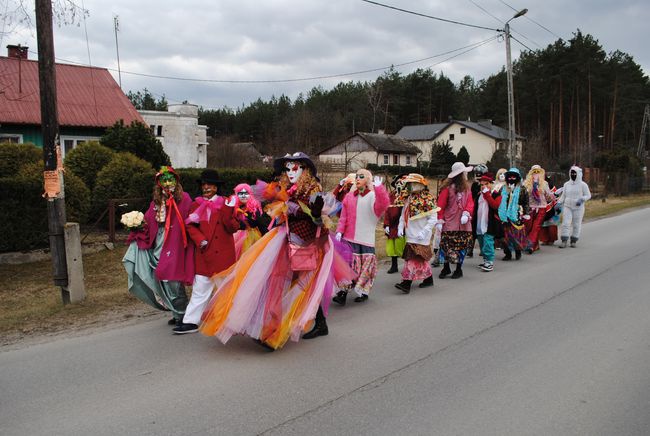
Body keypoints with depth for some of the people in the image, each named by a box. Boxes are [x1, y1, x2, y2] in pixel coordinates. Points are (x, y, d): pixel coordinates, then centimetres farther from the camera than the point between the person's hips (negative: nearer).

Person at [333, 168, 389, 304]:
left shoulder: (373, 195, -2)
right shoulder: (350, 196, 10)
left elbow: (383, 205, -24)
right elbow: (344, 216, 9)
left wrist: (379, 188, -32)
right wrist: (340, 231, -3)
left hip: (366, 239, -3)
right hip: (349, 238, 3)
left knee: (365, 265, 4)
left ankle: (363, 292, 20)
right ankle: (343, 292, 0)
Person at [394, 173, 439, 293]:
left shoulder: (427, 199, -9)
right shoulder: (409, 198, 11)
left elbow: (433, 219, -12)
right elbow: (403, 215, 15)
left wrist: (423, 232, -19)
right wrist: (401, 227, 0)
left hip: (420, 237, -7)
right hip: (410, 235, 7)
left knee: (413, 258, -11)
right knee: (421, 259, 15)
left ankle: (406, 283, -14)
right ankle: (429, 279, 28)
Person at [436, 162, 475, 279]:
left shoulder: (466, 187, 11)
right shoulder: (448, 187, -7)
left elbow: (470, 202, 4)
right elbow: (441, 205, -9)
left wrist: (467, 213, -14)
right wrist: (440, 220, -15)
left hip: (463, 223, 5)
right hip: (449, 222, -4)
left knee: (462, 245, 6)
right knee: (446, 245, -4)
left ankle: (459, 269, 19)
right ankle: (446, 268, 15)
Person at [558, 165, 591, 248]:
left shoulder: (583, 185, -1)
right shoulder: (566, 184, 10)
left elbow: (588, 195, 1)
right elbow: (563, 196, 15)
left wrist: (582, 199, -17)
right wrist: (559, 203, 2)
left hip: (578, 208, -2)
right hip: (567, 207, 2)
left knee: (576, 225, 3)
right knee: (565, 224, -8)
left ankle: (573, 241, 14)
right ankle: (564, 242, -10)